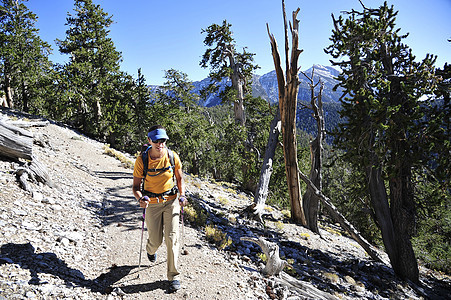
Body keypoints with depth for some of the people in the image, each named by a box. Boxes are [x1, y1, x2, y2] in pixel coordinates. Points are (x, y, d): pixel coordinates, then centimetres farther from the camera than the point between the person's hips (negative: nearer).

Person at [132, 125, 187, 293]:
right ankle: (150, 250, 49)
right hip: (152, 204, 0)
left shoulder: (173, 157, -9)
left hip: (171, 202, 1)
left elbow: (180, 178, 5)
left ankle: (173, 276, 12)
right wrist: (140, 199, -26)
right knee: (156, 241, 9)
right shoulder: (141, 160, -13)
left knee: (172, 239, -5)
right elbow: (136, 186, -6)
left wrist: (182, 195, -10)